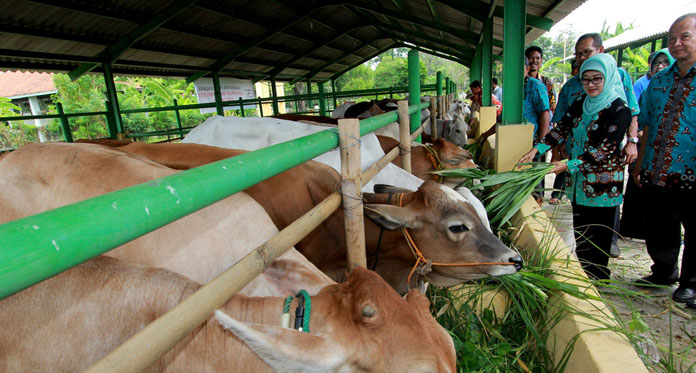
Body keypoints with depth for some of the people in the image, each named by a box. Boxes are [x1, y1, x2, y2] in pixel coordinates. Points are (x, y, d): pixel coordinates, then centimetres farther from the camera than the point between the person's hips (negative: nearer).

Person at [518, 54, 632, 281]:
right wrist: (537, 149, -7)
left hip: (603, 184, -6)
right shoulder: (580, 104, 8)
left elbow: (604, 150, -19)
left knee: (598, 233, 3)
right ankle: (582, 272, 28)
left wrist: (568, 165, -26)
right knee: (579, 230, 14)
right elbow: (562, 129, 6)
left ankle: (597, 279, 19)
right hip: (578, 181, 6)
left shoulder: (619, 110, -12)